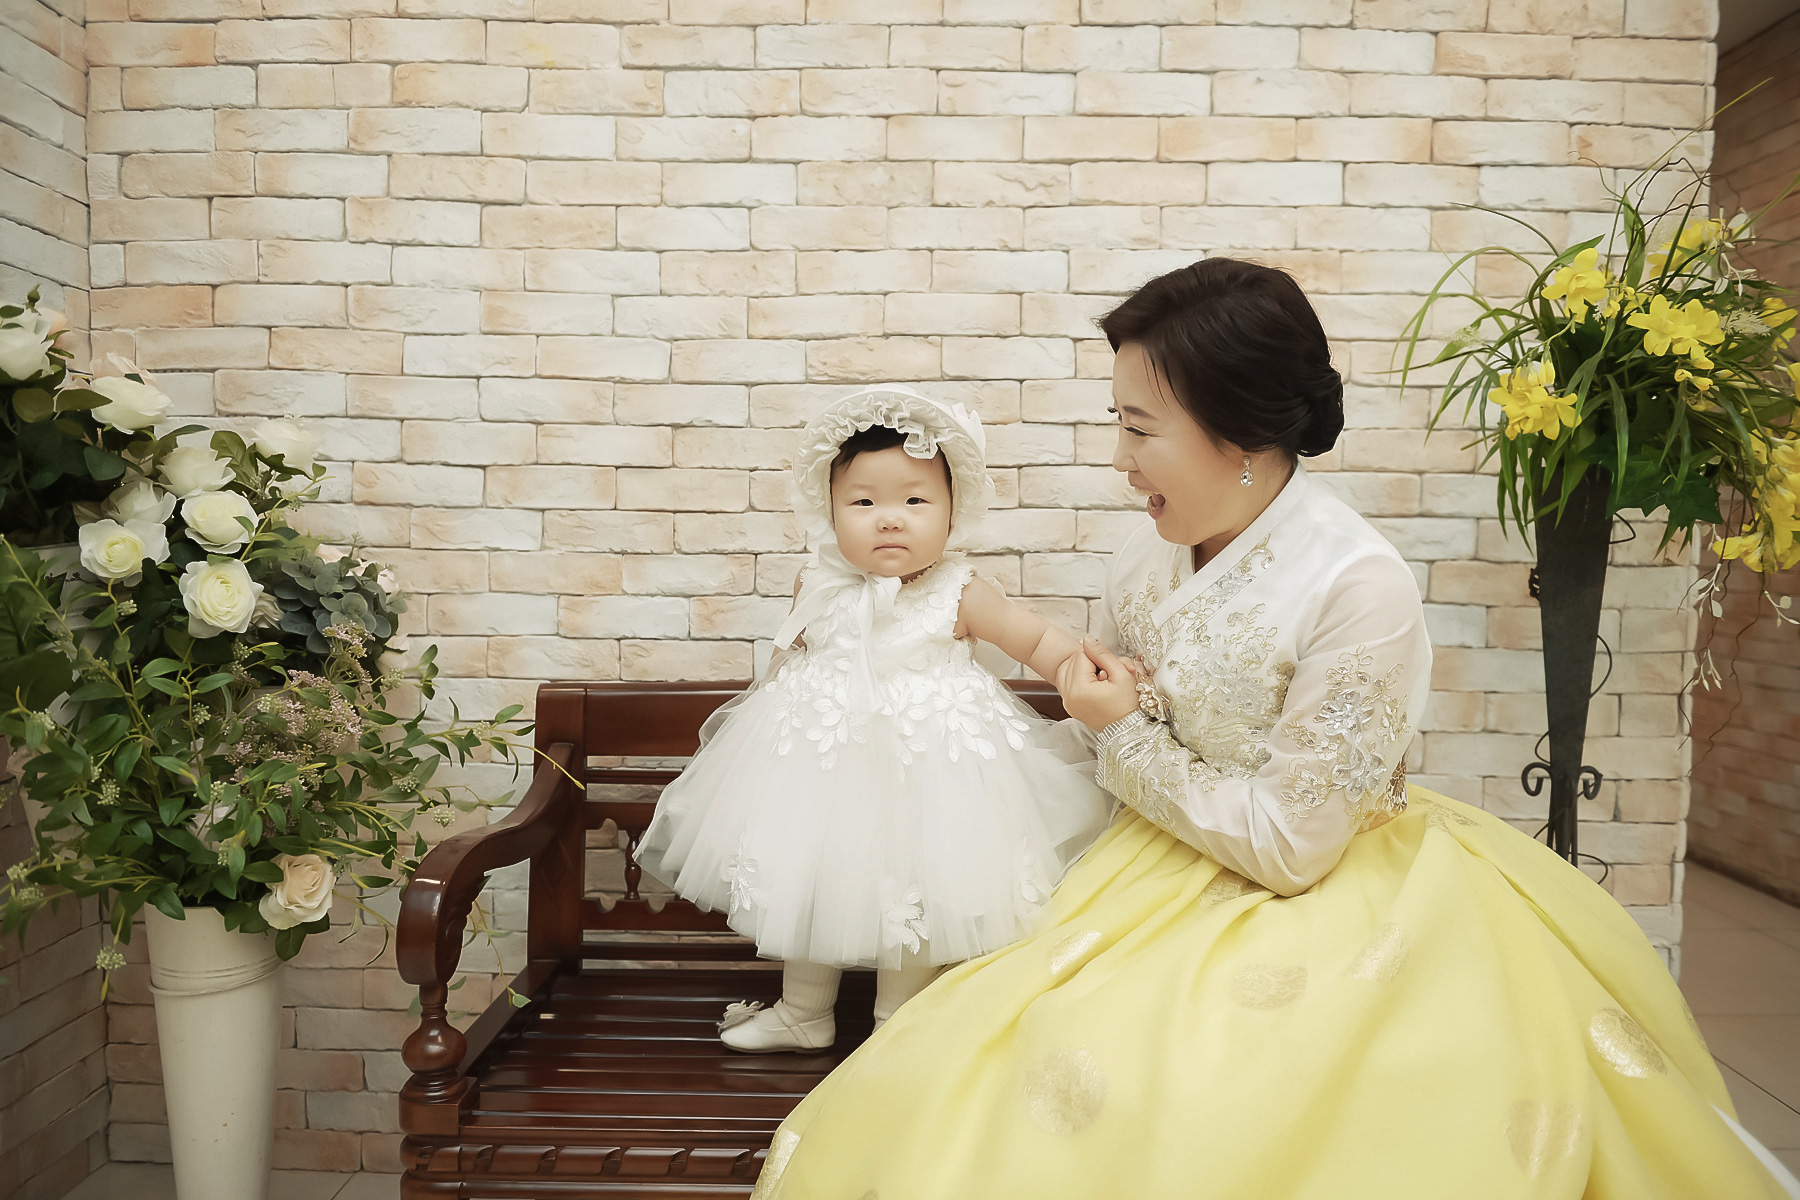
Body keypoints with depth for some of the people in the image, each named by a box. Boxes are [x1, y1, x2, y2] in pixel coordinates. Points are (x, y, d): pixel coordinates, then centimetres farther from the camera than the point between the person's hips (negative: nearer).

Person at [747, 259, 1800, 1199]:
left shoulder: (1360, 590, -23)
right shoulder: (1160, 551, -1)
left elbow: (1288, 846, -20)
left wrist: (1129, 740, -13)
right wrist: (1104, 691, -9)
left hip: (1319, 912, -6)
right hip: (1179, 880, 6)